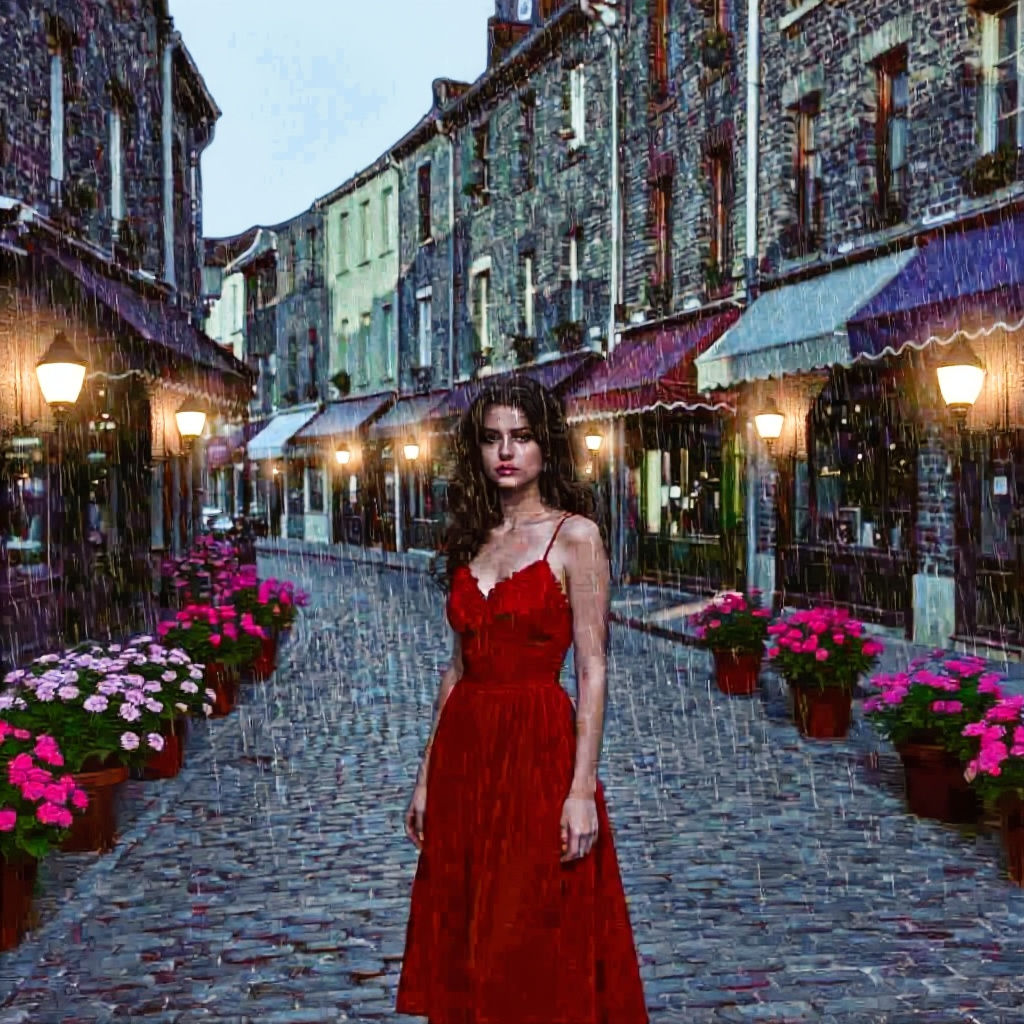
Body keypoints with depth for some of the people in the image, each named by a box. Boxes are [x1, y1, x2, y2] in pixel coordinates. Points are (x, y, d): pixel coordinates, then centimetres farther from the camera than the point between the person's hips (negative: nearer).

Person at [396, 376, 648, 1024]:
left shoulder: (574, 535, -5)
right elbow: (458, 667, 13)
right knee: (465, 948, 12)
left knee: (535, 955, 2)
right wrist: (427, 777, 11)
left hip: (539, 752, -6)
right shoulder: (472, 539, 11)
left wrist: (583, 789, -16)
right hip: (464, 752, 6)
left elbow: (593, 672, -9)